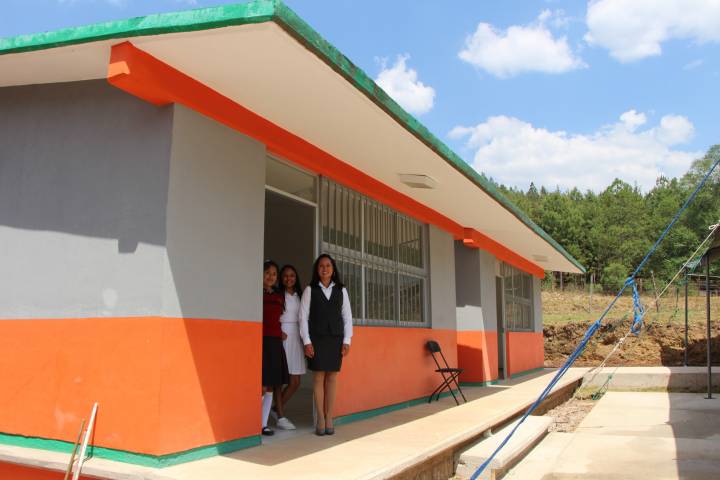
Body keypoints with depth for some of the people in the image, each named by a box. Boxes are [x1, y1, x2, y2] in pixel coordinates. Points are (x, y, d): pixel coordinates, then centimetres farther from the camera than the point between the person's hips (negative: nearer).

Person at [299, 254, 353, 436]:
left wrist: (346, 341, 0)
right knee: (318, 377, -2)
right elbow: (303, 316, 1)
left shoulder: (341, 290, 9)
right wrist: (306, 342, -7)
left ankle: (329, 418, 7)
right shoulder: (310, 290, 4)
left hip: (335, 339, 2)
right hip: (317, 338, -2)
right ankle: (320, 420, 5)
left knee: (332, 377, 2)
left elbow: (347, 316, 8)